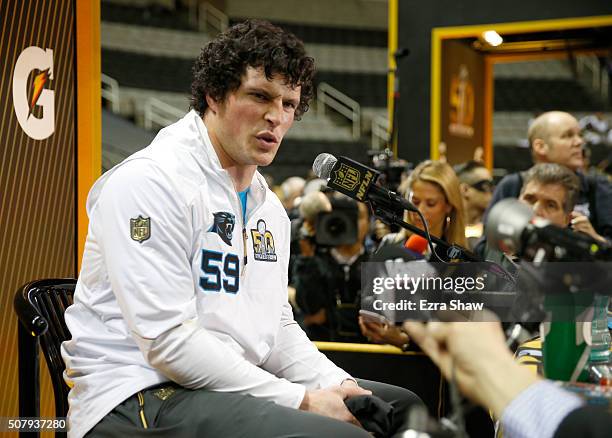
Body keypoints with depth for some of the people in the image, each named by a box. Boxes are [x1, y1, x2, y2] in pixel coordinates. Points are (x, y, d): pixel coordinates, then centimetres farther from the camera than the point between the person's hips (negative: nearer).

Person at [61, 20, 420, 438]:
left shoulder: (269, 208, 15)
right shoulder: (149, 182, -14)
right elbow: (169, 342, -21)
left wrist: (339, 385, 0)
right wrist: (302, 401, -19)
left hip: (237, 386, 9)